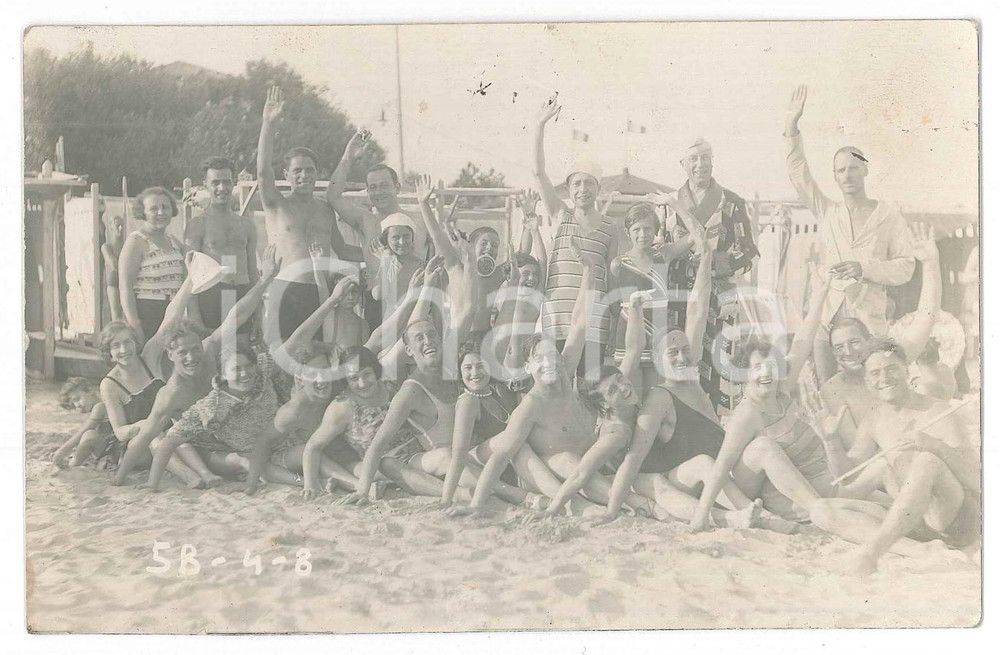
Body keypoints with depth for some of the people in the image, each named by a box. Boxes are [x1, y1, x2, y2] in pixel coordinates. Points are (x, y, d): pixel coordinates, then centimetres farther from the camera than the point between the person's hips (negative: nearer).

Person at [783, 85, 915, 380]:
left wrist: (864, 268, -17)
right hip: (827, 316, 2)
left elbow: (905, 266, 0)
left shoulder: (890, 216, 4)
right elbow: (799, 175, 5)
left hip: (869, 319, -2)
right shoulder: (828, 213, 12)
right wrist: (791, 126, -3)